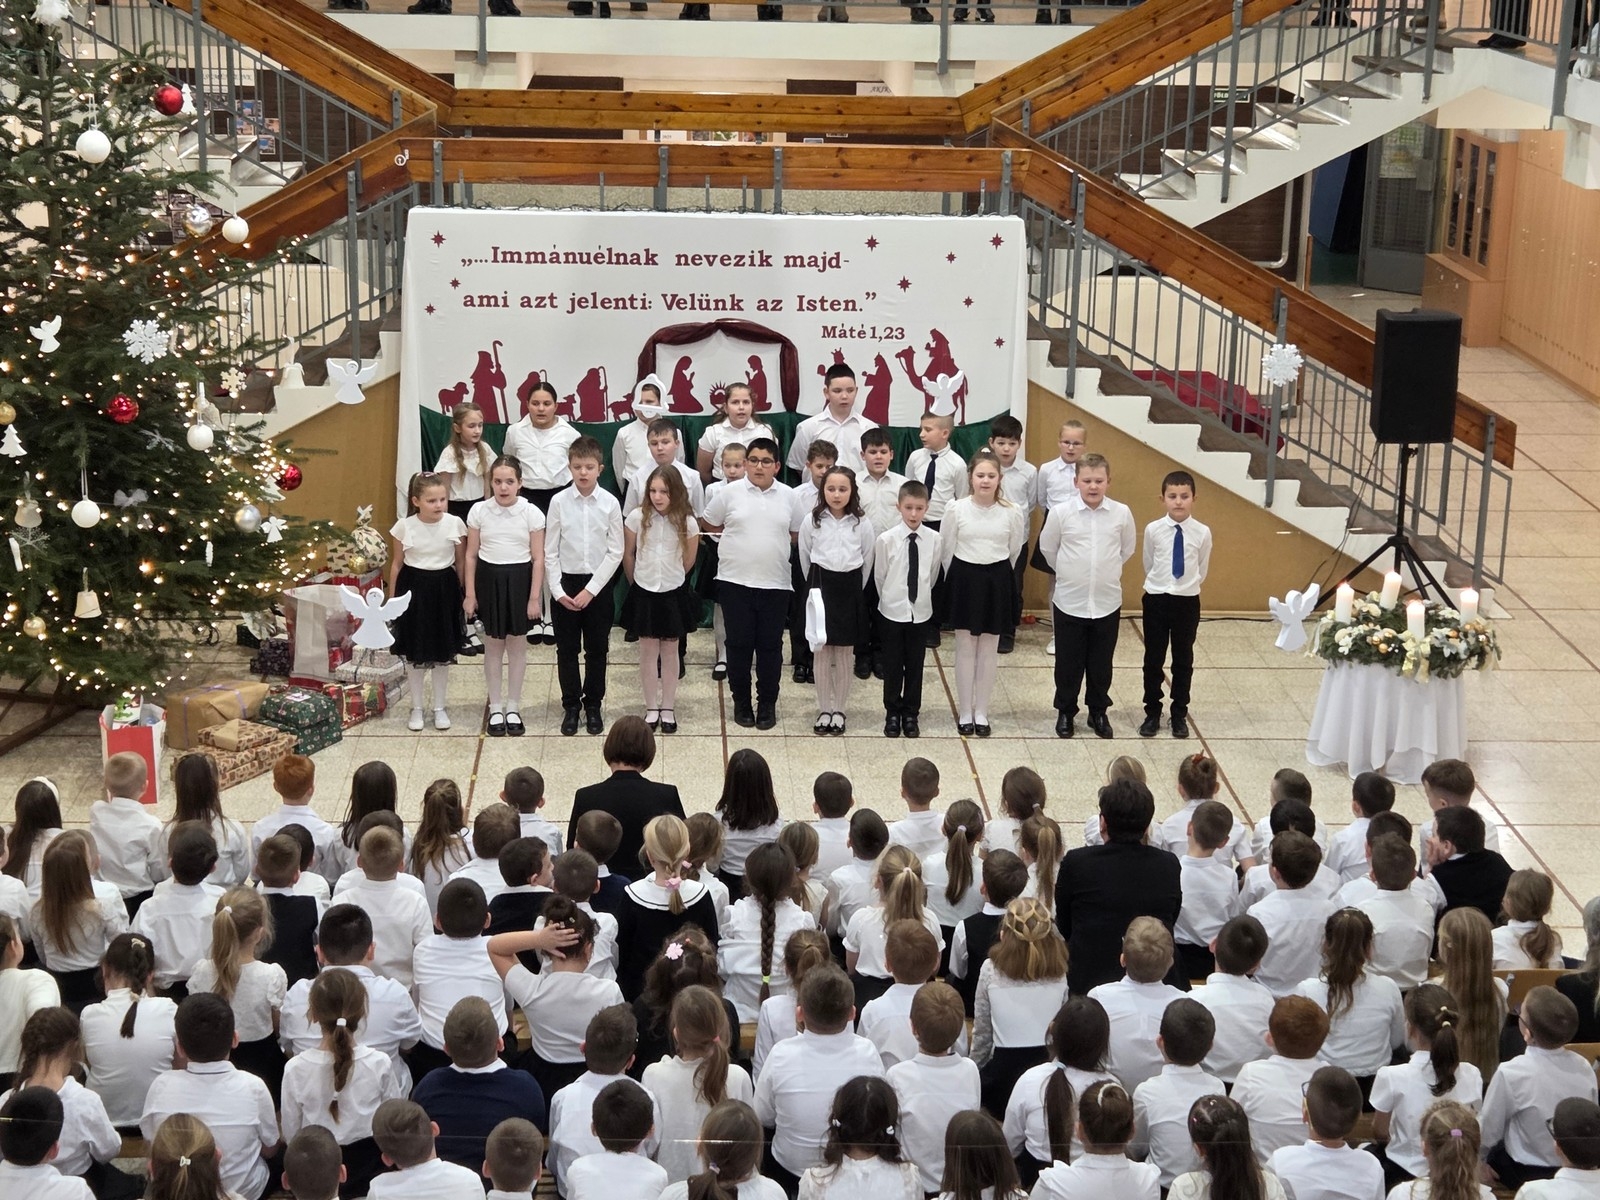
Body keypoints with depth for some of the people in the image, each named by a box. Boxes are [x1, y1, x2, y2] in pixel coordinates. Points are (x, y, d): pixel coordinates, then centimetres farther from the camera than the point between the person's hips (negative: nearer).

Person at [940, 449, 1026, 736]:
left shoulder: (1011, 513, -6)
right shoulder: (956, 510, -9)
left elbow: (1014, 551, 8)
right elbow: (946, 551, 2)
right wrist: (958, 579, 10)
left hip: (997, 581, 1)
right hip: (965, 580, -1)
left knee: (989, 650, 8)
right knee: (966, 649, 5)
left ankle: (981, 712, 18)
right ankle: (965, 713, 14)